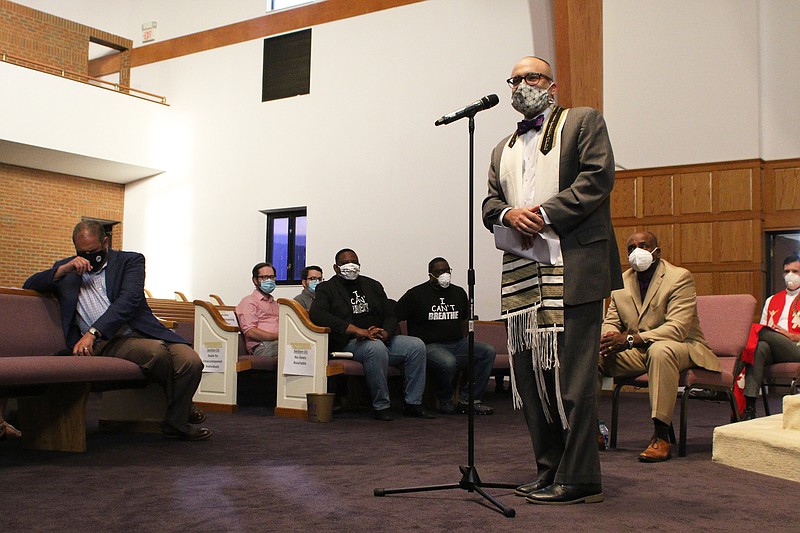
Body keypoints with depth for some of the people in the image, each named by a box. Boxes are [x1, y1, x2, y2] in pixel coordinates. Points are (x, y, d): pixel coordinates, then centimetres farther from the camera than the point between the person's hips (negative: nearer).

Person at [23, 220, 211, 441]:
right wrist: (63, 270, -4)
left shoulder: (130, 261, 10)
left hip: (141, 332, 1)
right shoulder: (67, 269, 20)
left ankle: (176, 424, 0)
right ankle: (182, 408, -3)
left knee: (191, 361, -25)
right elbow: (29, 286, 14)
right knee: (157, 352, -31)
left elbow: (129, 300, -7)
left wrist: (93, 332, -19)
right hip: (104, 345, -1)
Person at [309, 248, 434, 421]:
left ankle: (413, 403, -8)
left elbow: (391, 315, 14)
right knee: (376, 347, -37)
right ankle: (381, 406, -24)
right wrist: (358, 331, -25)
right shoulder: (327, 288, 3)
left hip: (382, 338, 6)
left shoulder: (372, 285, 20)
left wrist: (385, 332, -13)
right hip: (348, 343, -6)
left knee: (416, 345, -13)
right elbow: (316, 314, -17)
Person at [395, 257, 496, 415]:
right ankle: (445, 401, -8)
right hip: (430, 346, -6)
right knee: (447, 362, -38)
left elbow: (466, 319, 29)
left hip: (457, 343, 6)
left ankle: (467, 400, -16)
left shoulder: (459, 293, 17)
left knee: (488, 351, -17)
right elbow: (393, 317, -4)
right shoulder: (416, 294, 0)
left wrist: (465, 344, 18)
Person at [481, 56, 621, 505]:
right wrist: (509, 214, -4)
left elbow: (598, 176, -4)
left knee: (572, 374, -8)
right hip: (521, 272, 6)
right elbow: (490, 202, 19)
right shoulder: (504, 148, 28)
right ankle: (550, 471, 15)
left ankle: (579, 479, -1)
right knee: (530, 374, 6)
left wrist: (544, 214, -12)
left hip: (573, 266, -6)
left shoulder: (583, 121, 11)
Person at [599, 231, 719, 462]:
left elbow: (678, 328, -22)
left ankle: (661, 437, -36)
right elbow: (611, 322, 9)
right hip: (636, 352, 6)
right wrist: (608, 340, -18)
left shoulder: (680, 277, -10)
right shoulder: (621, 281, 9)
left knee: (660, 350, -39)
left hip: (680, 346, -6)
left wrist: (631, 339, -32)